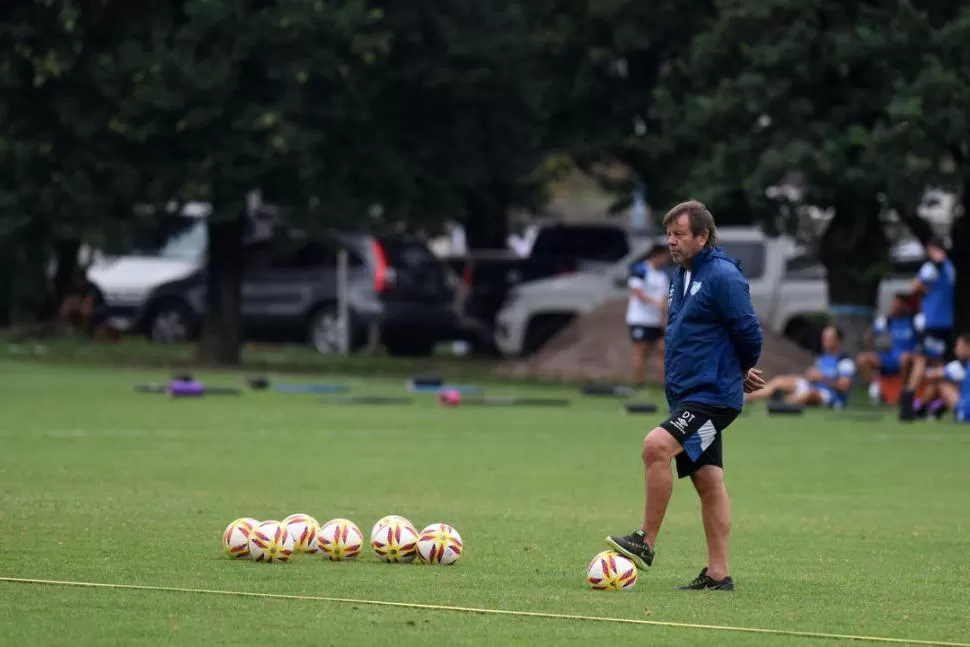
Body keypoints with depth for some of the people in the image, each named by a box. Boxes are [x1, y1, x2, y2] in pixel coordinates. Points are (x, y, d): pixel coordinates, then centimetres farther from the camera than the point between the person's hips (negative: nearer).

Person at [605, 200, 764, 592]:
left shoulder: (723, 277, -14)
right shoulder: (682, 276, 15)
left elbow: (749, 333, -14)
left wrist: (742, 372, 4)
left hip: (713, 396, -9)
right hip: (688, 396, 9)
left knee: (657, 445, -25)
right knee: (708, 482, 9)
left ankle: (646, 542, -19)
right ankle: (717, 575, 10)